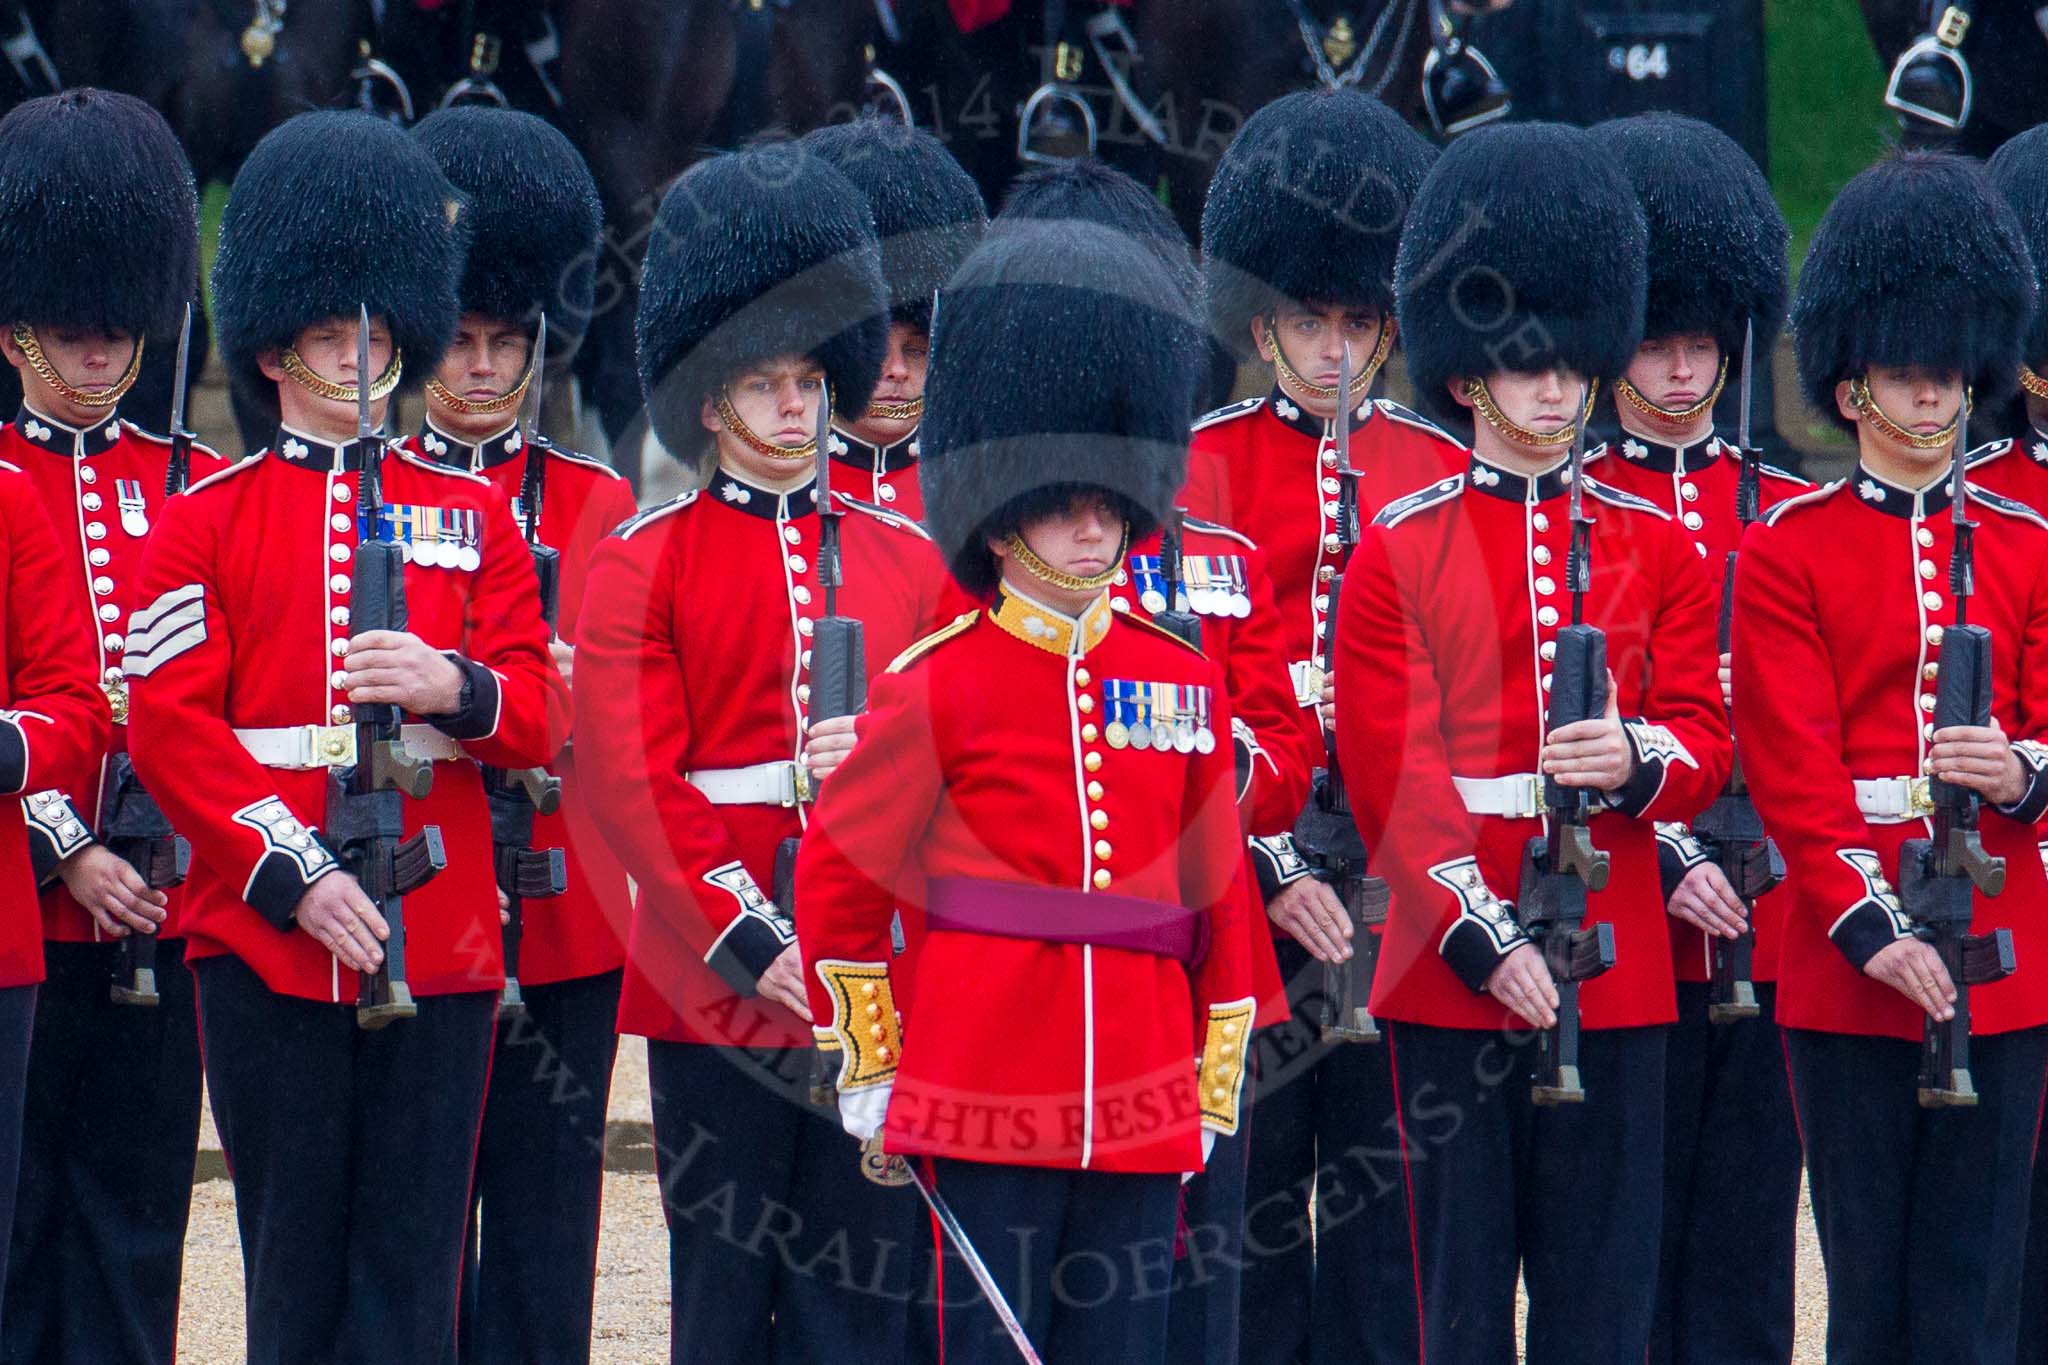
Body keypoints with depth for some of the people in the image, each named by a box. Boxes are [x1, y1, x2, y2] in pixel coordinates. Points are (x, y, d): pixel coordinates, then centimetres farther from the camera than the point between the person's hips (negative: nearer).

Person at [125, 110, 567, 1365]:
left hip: (441, 938, 1)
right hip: (268, 939, -1)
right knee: (295, 1258, 2)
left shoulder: (472, 514, 11)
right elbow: (172, 728, -3)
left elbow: (543, 716, 6)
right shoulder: (205, 523, 5)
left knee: (414, 1262, 0)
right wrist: (295, 876, -14)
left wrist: (451, 686, -16)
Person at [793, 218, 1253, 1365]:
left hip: (1142, 1106, 4)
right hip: (988, 1098, -4)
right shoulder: (938, 682, -1)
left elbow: (1220, 896, 14)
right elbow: (840, 878, 4)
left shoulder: (1184, 682, 10)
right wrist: (870, 1066, 5)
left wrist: (1214, 1087, 13)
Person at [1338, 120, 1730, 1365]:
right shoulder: (1398, 554, 1)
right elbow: (1395, 772, -4)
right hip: (1449, 972, -2)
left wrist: (1639, 760, -18)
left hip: (1617, 971, 2)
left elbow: (1707, 746, 5)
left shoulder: (1658, 549, 10)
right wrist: (1485, 940, -14)